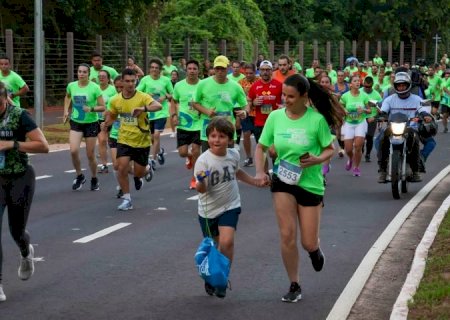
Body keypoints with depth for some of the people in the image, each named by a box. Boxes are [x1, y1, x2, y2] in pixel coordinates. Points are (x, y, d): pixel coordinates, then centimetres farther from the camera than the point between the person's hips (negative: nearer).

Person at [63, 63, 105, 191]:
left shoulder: (94, 87, -13)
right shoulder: (71, 86, -3)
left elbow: (102, 107, -9)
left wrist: (91, 109, -26)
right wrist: (66, 111, 9)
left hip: (91, 123, -2)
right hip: (75, 123, 2)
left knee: (90, 155, 5)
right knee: (73, 151, -17)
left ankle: (94, 180, 28)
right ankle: (79, 176, 6)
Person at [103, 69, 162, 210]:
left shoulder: (142, 97, -15)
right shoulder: (115, 100, -3)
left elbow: (158, 106, -33)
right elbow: (112, 115, 17)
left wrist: (143, 108, -52)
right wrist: (106, 123, -6)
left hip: (142, 141, -2)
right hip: (124, 140, 2)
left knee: (139, 172, 6)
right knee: (122, 168, -13)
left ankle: (138, 178, 46)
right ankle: (127, 200, 2)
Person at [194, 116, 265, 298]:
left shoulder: (234, 155, -6)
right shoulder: (203, 160, -20)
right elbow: (201, 189, -24)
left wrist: (256, 182, 20)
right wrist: (201, 181, -46)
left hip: (230, 206, 1)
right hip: (208, 209, -1)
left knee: (227, 242, -18)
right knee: (213, 245, 12)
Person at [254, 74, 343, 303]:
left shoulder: (316, 119, -13)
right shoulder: (275, 117, -6)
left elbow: (330, 149, -2)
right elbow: (261, 147, 5)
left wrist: (317, 159, -23)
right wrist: (260, 172, -10)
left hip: (310, 183, -1)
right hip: (282, 181, 1)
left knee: (308, 243, 2)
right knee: (287, 235, -7)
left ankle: (315, 250, 42)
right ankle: (294, 286, 11)